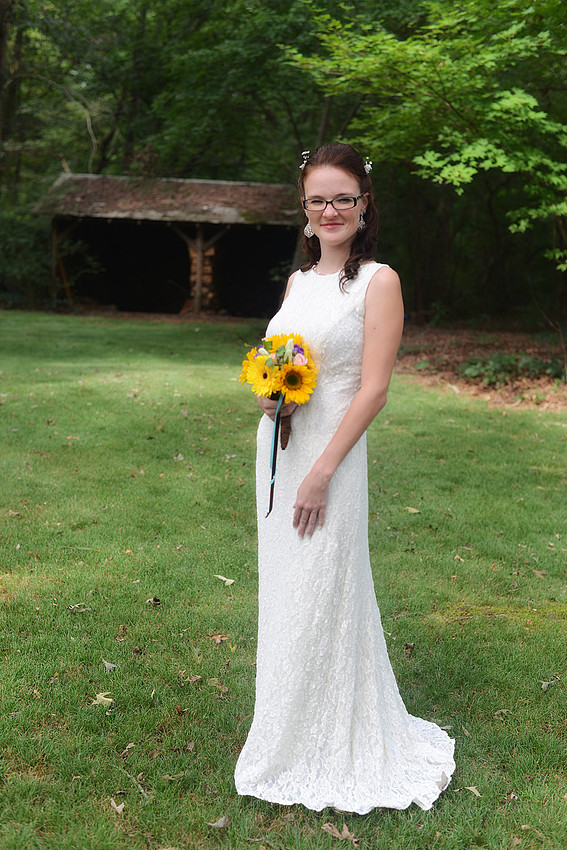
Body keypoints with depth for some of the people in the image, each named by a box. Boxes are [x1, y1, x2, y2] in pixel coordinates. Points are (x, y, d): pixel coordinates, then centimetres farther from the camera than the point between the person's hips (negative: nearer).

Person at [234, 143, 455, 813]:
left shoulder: (378, 281, -9)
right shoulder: (298, 280, 12)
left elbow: (373, 389, -15)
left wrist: (321, 473, -19)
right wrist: (267, 395, -2)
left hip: (330, 456, -7)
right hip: (276, 449, 7)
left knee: (321, 595, 1)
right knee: (282, 590, 15)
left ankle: (332, 752, 23)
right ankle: (290, 736, 35)